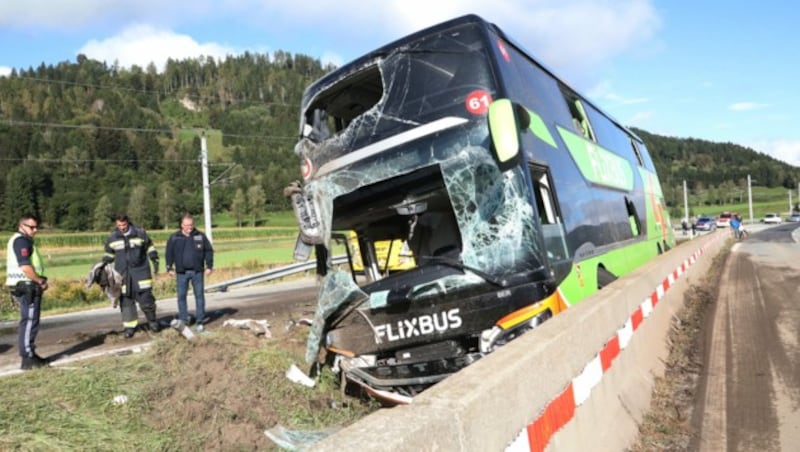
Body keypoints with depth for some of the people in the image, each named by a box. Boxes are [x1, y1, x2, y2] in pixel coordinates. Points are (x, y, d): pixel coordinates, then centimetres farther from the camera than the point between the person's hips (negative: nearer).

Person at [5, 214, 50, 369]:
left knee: (28, 321, 15)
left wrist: (39, 280, 12)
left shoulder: (23, 240, 19)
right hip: (27, 286, -11)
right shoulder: (21, 240, -13)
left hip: (26, 286, 11)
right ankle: (28, 358, -5)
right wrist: (40, 281, -14)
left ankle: (29, 354, 23)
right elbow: (25, 266, -23)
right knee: (29, 322, -8)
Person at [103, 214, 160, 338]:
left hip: (141, 272, -2)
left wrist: (155, 261, 5)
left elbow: (150, 248, 11)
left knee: (146, 298, -1)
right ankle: (130, 326, 12)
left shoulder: (140, 233, 1)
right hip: (122, 274, 2)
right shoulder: (112, 237, 5)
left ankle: (152, 322, 18)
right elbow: (109, 254, 16)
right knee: (126, 301, 2)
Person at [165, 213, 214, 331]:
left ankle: (200, 321, 10)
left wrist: (209, 266, 0)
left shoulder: (200, 236, 1)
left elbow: (209, 251, 5)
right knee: (181, 296, 3)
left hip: (197, 271, 0)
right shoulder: (174, 237, 2)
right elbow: (169, 253, 7)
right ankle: (183, 321, 13)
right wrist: (169, 268, 2)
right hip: (181, 272, 1)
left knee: (199, 295, 2)